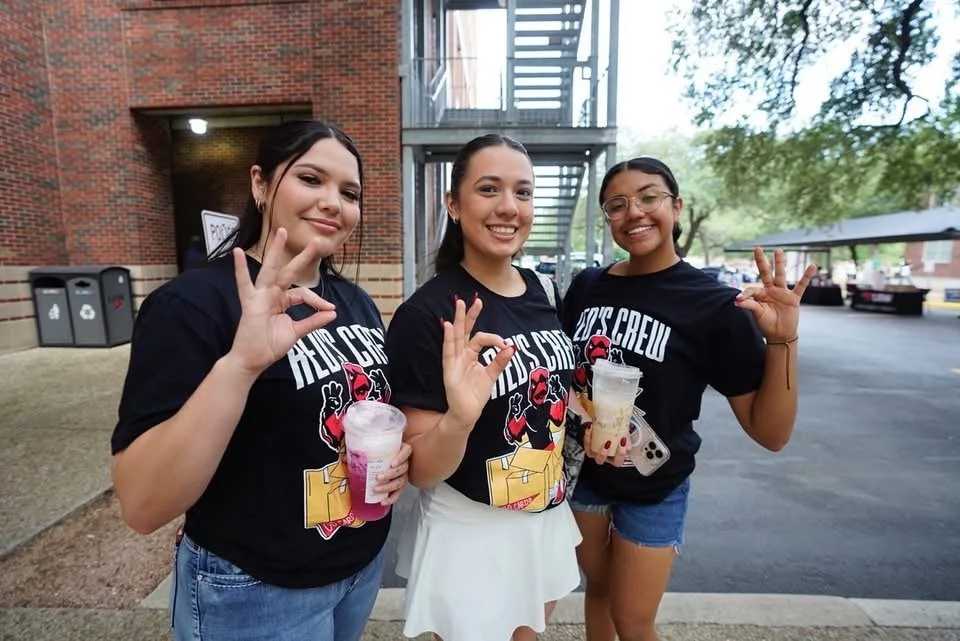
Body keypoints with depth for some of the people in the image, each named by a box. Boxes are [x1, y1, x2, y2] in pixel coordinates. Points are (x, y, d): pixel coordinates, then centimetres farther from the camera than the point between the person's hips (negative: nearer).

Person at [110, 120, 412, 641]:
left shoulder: (356, 302, -1)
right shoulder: (193, 304, -20)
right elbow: (142, 506, -24)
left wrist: (397, 457, -8)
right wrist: (238, 364, -38)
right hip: (253, 592, -5)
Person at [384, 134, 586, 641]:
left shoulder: (545, 291, -4)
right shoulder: (425, 314, -23)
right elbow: (420, 471, -19)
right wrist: (460, 417, -38)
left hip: (547, 518, 6)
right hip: (469, 532, -6)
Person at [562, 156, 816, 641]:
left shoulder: (714, 305, -17)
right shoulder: (586, 287, -8)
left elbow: (769, 433, -16)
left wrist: (782, 341, -30)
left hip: (653, 490, -3)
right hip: (582, 471, 3)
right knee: (598, 588, 26)